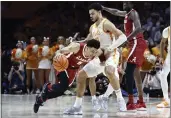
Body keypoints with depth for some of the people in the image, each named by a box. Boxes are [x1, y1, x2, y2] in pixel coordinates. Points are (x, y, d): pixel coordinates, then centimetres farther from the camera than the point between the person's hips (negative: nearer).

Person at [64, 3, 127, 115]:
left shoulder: (106, 23, -13)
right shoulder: (92, 27, 12)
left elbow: (123, 37, -22)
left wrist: (111, 47, -33)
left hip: (111, 54, -9)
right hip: (99, 56, 9)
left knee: (109, 71, -40)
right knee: (81, 75, 3)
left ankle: (120, 99, -27)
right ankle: (77, 106, 6)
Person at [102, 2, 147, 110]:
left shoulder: (133, 13, -11)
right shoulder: (126, 13, 18)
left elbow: (138, 28, -26)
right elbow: (116, 12, 40)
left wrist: (126, 39, -30)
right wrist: (104, 8, 39)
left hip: (137, 44, -11)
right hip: (135, 44, 11)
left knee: (128, 71, -17)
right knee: (136, 72, 14)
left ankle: (131, 103, -23)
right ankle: (141, 102, 20)